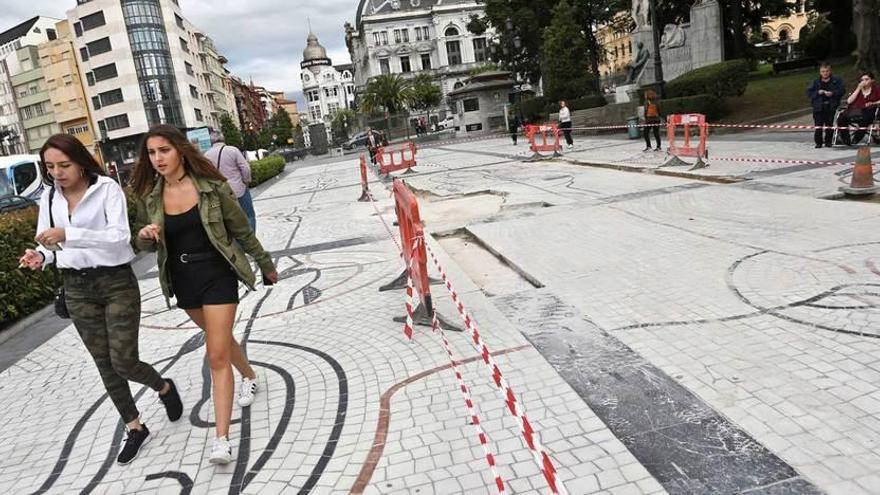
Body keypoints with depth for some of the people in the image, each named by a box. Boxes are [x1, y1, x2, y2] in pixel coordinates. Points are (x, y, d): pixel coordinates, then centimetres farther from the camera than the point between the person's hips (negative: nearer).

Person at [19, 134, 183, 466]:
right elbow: (50, 242, 9)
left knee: (123, 361, -5)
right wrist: (40, 256, -14)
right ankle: (134, 428, 28)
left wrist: (68, 234, -35)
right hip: (76, 288, 6)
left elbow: (120, 236, -24)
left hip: (117, 281, -5)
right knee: (105, 364, 12)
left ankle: (164, 388, 30)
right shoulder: (49, 196, 3)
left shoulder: (107, 189, -14)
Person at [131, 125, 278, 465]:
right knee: (220, 339, 24)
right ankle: (249, 377, 53)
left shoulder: (212, 186, -13)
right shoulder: (150, 196, -3)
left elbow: (241, 230, -3)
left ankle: (222, 439, -2)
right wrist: (145, 235, -16)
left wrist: (266, 265, 7)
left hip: (216, 274, -5)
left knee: (217, 355, -7)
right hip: (182, 280, 5)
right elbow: (145, 245, 9)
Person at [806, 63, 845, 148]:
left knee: (829, 125, 4)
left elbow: (841, 90, -2)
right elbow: (808, 93, 2)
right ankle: (818, 142, 3)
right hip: (818, 107, 0)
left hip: (831, 107, 0)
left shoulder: (836, 80, 6)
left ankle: (828, 142, 13)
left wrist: (832, 93, -19)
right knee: (818, 125, -3)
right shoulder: (816, 82, 7)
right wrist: (817, 93, -14)